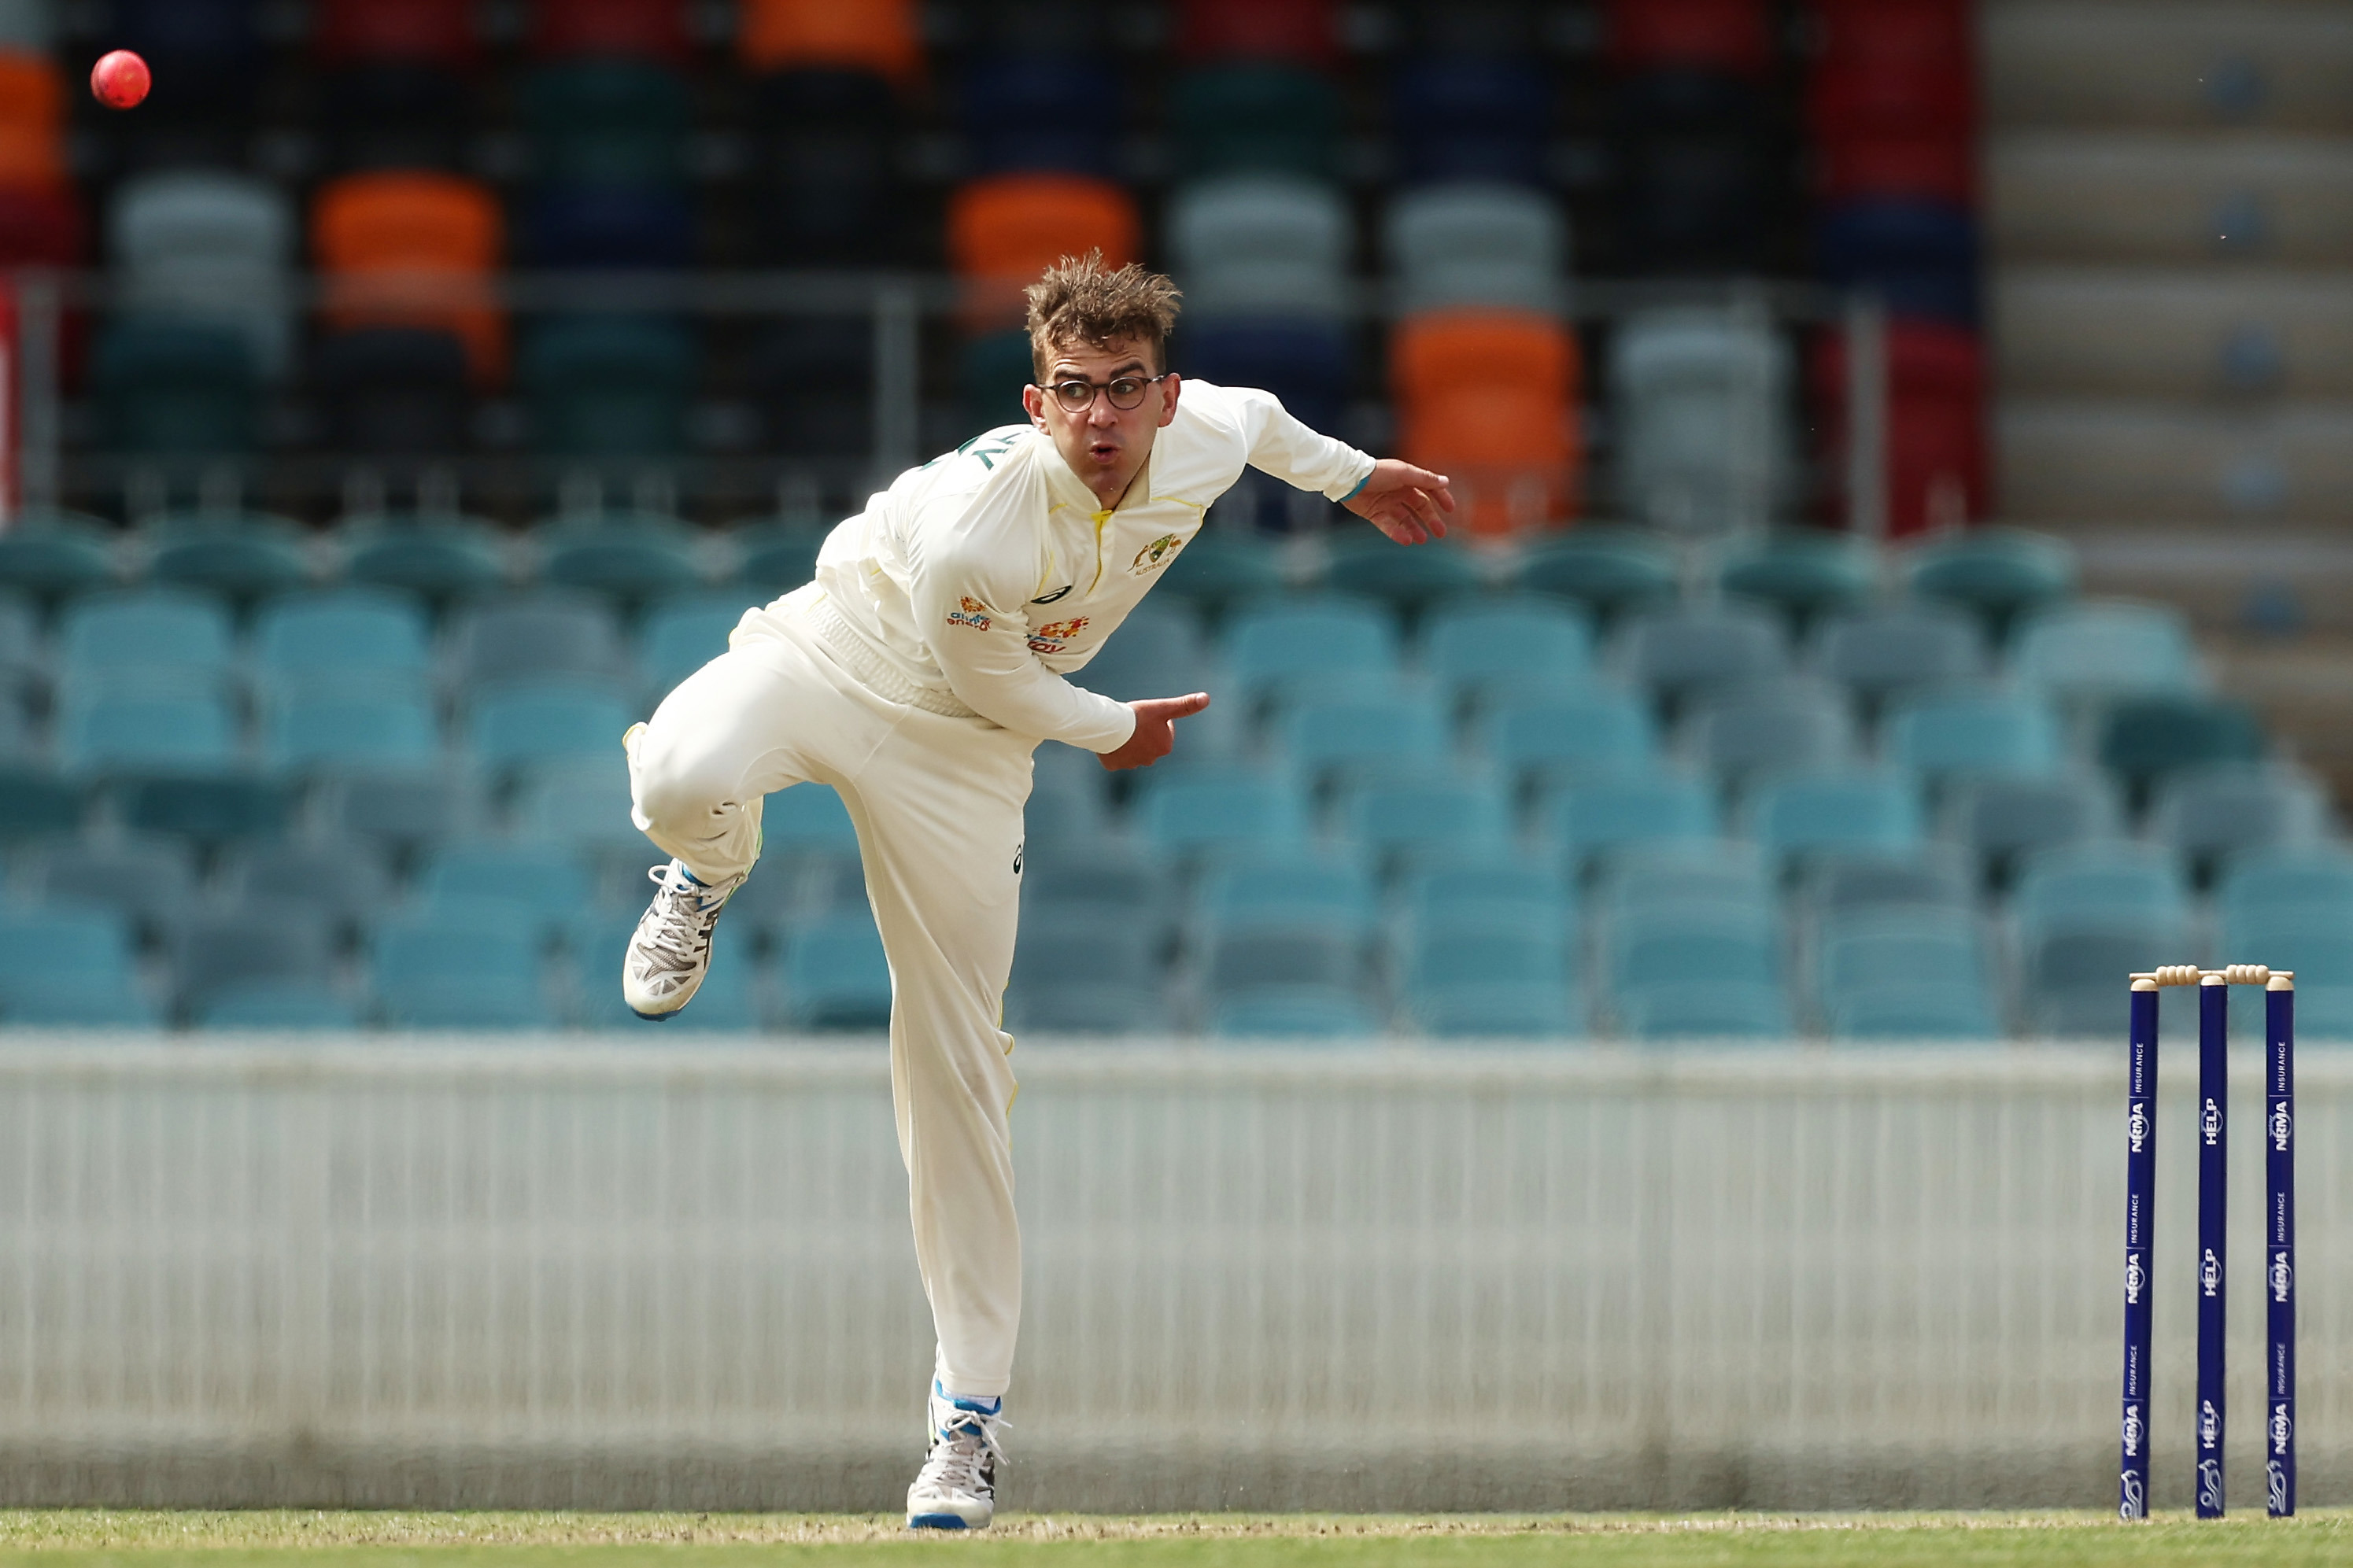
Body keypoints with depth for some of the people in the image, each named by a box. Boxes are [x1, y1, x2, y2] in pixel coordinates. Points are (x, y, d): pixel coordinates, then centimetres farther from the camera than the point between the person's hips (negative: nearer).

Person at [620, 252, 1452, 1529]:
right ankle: (708, 878, 3)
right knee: (682, 778, -39)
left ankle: (968, 1416, 7)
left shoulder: (1209, 443, -17)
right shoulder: (971, 524, -35)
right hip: (828, 660, -4)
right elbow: (994, 675, -15)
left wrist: (1352, 477, 25)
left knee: (955, 1067, -1)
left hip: (954, 756, 4)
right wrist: (1114, 731, 0)